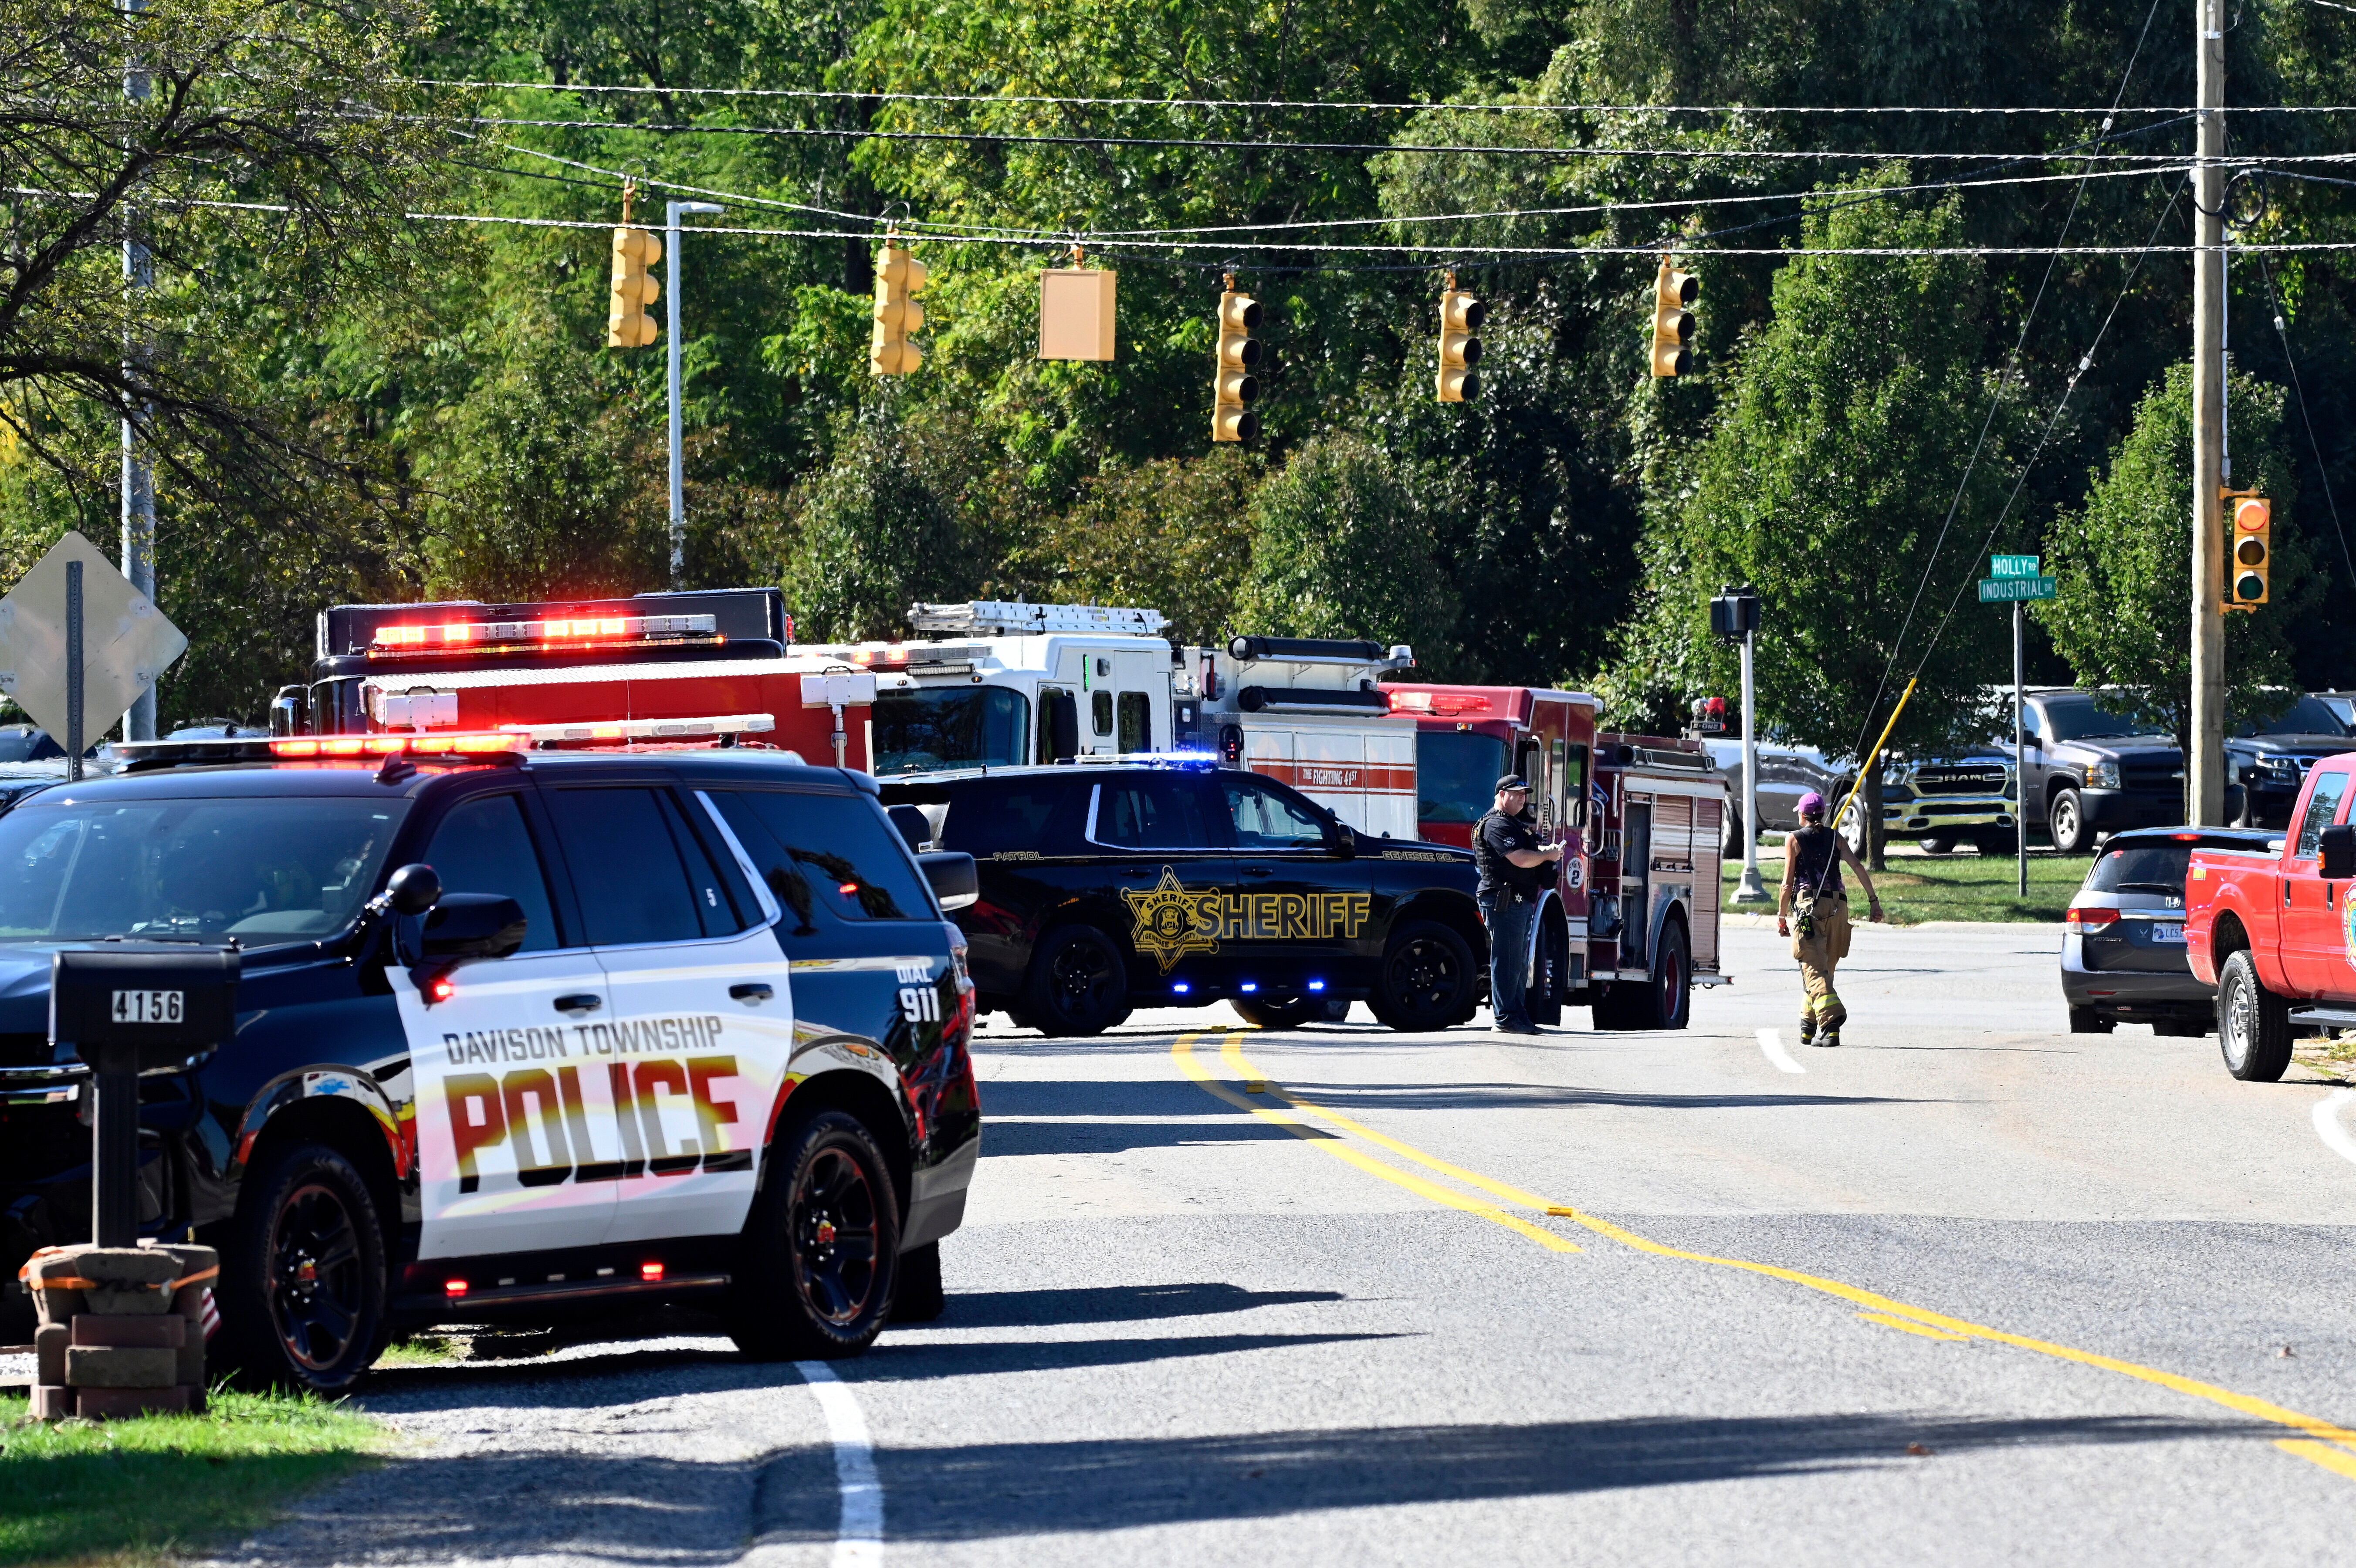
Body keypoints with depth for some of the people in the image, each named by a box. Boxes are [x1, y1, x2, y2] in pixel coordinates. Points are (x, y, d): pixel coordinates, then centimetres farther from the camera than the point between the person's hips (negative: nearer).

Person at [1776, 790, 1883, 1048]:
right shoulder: (1835, 838, 14)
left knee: (1815, 971, -12)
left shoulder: (1795, 840, 5)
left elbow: (1788, 884, 1)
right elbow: (1858, 867, 2)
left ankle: (1831, 1022, -32)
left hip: (1809, 907, -4)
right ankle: (1808, 1029, 25)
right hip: (1838, 907, 4)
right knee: (1824, 970, 16)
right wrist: (1874, 901, 2)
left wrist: (1781, 917, 10)